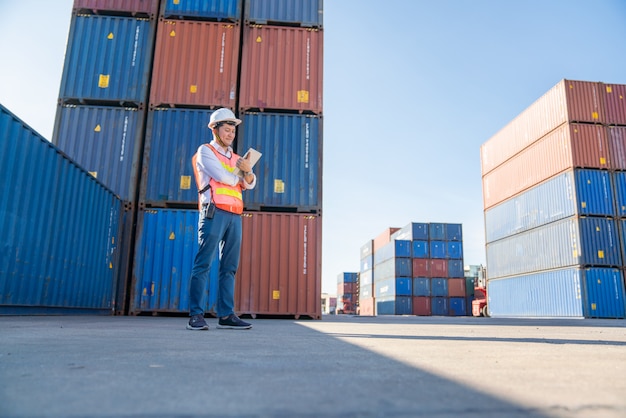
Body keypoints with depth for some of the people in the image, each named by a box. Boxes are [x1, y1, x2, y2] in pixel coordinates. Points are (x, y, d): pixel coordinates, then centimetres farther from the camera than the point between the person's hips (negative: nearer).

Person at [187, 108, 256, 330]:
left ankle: (226, 315, 5)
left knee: (229, 267, 3)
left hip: (235, 216, 6)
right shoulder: (205, 151, 7)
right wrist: (239, 175, 10)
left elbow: (250, 184, 14)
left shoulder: (235, 158, 25)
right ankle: (196, 315, -6)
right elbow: (223, 176, -10)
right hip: (214, 212, -6)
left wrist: (248, 171, -8)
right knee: (203, 263, -9)